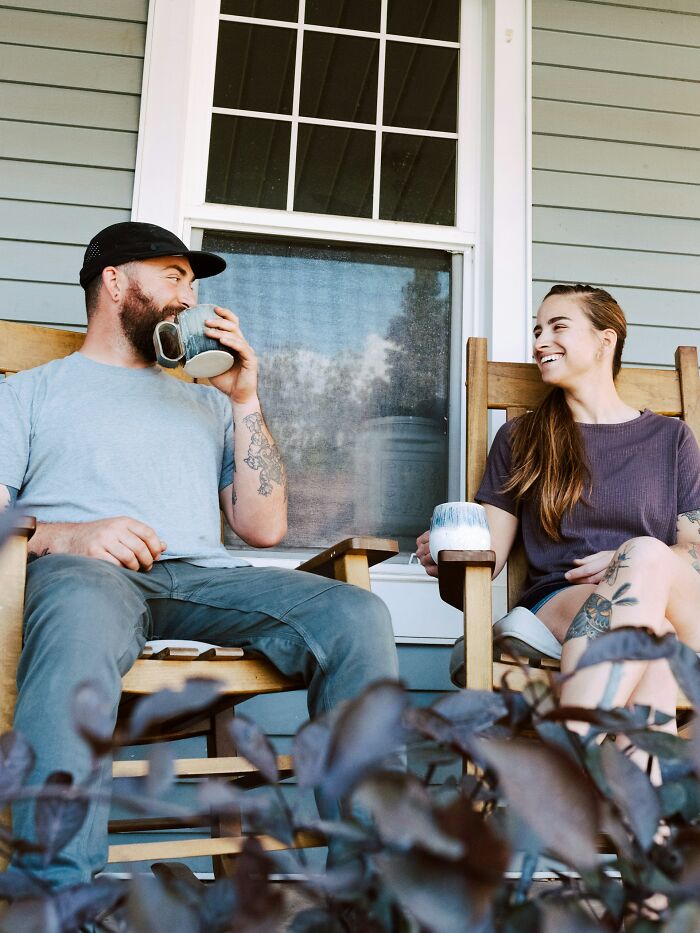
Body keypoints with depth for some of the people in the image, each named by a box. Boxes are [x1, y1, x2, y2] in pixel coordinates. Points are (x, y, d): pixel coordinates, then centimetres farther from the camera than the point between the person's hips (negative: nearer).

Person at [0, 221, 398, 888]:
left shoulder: (205, 401, 29)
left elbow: (264, 527, 19)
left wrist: (244, 399, 13)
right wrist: (64, 536, -16)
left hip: (202, 576, 4)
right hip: (80, 575, -3)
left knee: (355, 613, -23)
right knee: (83, 608, -41)